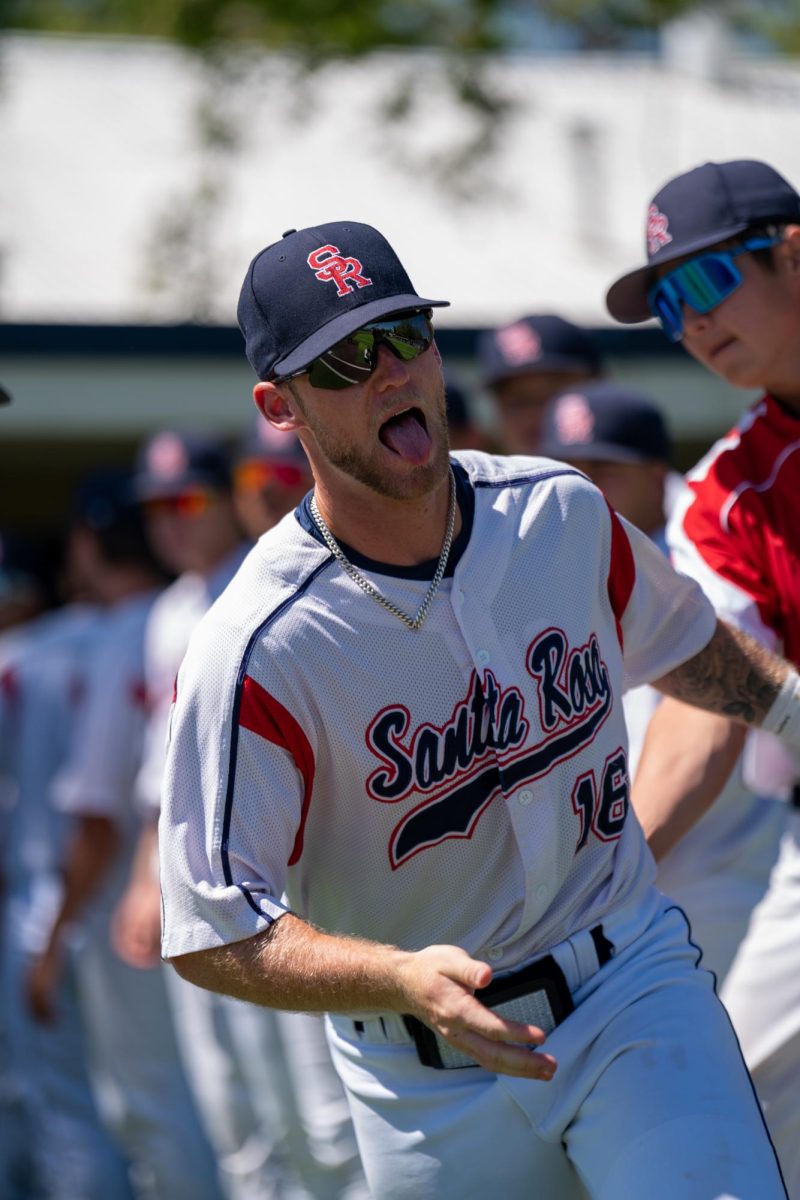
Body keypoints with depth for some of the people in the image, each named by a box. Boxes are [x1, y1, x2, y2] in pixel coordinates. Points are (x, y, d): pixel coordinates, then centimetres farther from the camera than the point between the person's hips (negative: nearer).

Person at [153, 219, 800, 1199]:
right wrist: (407, 981, -34)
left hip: (634, 996, 3)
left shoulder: (561, 512, -2)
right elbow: (213, 931, -21)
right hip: (430, 1080, -2)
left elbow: (674, 636, 22)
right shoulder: (254, 650, -18)